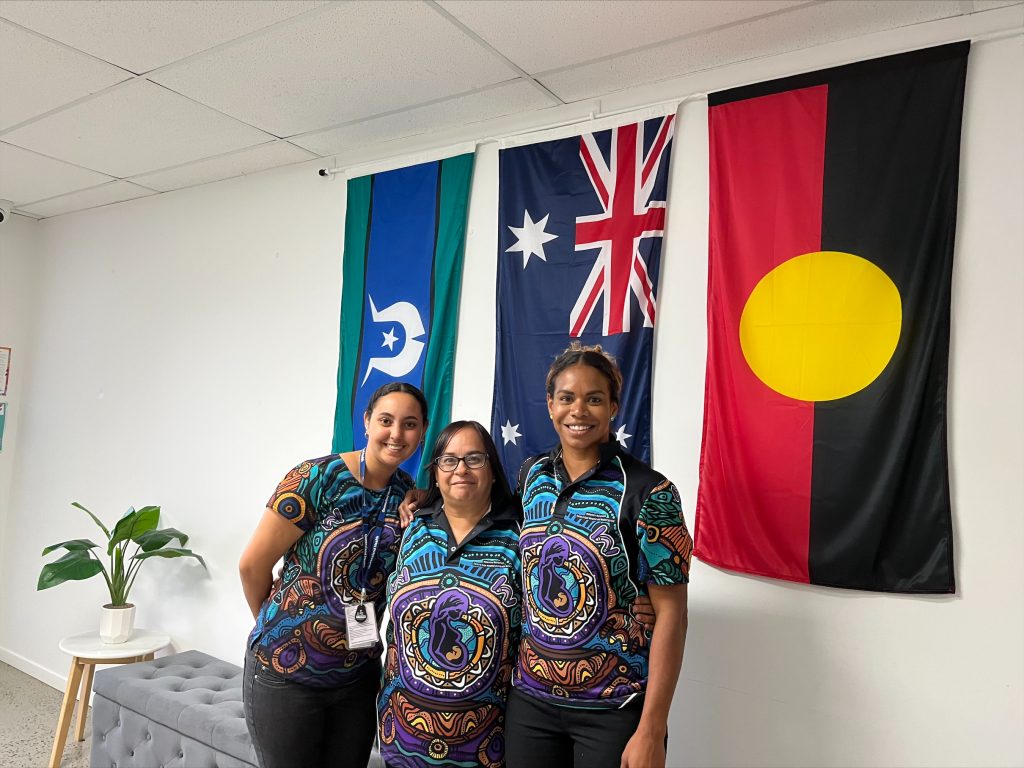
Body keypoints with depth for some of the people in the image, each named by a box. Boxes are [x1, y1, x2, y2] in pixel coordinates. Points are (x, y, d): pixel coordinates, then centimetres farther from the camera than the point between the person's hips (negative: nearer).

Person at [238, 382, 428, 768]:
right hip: (287, 669, -4)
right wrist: (279, 624, 5)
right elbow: (252, 565, -10)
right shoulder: (318, 477, -17)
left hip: (359, 675, 5)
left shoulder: (409, 494, -2)